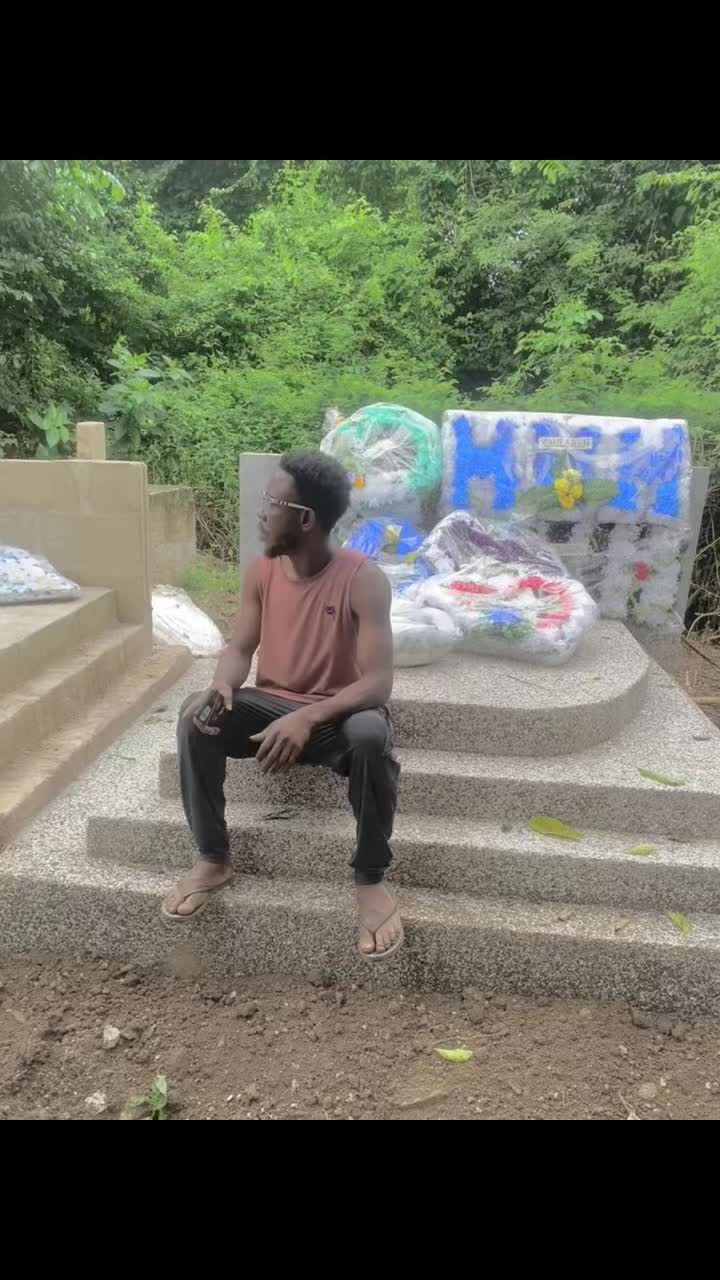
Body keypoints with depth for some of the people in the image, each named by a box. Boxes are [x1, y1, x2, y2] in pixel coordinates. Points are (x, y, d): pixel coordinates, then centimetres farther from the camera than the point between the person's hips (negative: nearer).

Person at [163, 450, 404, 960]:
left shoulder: (364, 579, -20)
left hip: (336, 714, -4)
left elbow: (378, 682, -25)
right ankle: (214, 861, -5)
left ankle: (372, 879, -14)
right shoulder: (261, 572, -4)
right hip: (271, 705, 4)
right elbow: (241, 648, 1)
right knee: (197, 717, -22)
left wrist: (308, 718, -39)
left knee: (371, 736, -38)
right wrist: (221, 686, -24)